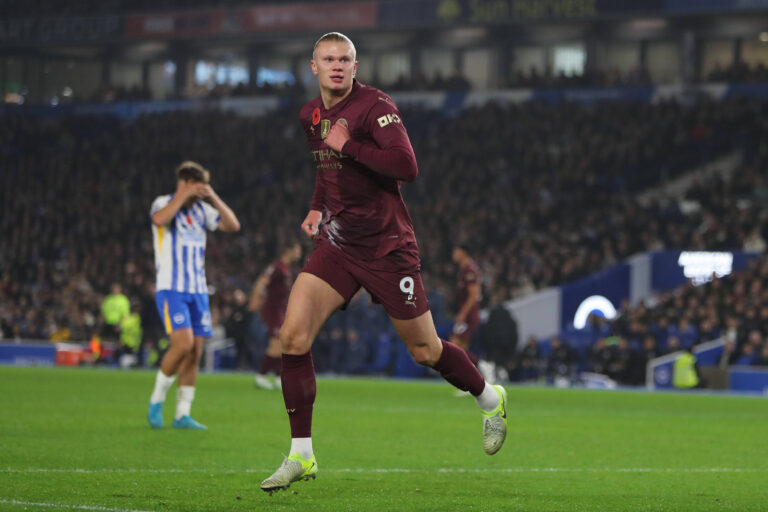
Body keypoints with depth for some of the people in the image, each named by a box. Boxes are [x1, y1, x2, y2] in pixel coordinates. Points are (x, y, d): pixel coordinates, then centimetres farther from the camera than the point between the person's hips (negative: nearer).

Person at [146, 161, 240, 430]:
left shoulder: (202, 209, 12)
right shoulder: (164, 203, -4)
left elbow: (232, 225, 3)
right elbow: (159, 219, -28)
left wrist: (213, 197, -6)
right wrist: (184, 196, -22)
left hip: (198, 290, 6)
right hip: (171, 289, -6)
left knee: (194, 353, 1)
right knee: (183, 343, -20)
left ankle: (182, 414, 6)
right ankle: (157, 400, -3)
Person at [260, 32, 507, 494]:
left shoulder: (375, 106, -16)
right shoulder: (312, 114, 8)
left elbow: (407, 166, -29)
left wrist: (348, 145, -25)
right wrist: (318, 208, 14)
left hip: (386, 245, -6)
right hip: (337, 243, 6)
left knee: (425, 350, 5)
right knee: (293, 335, -12)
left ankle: (490, 400, 36)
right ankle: (301, 456, -5)